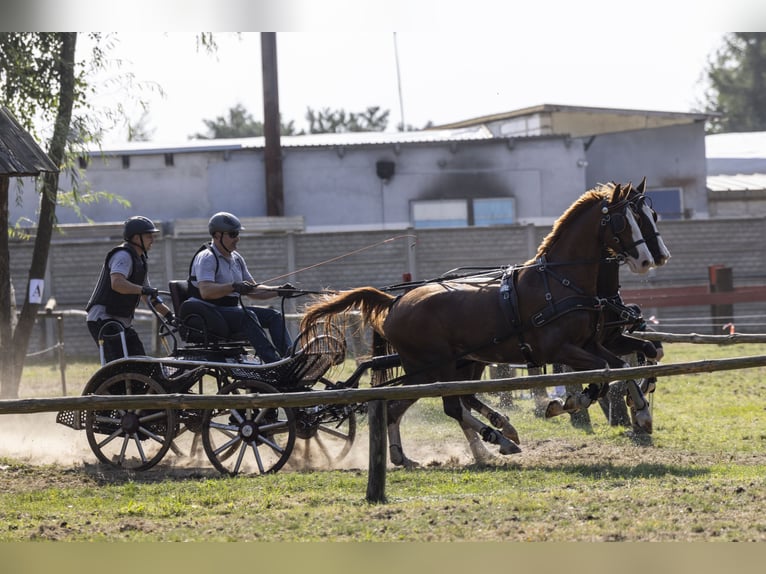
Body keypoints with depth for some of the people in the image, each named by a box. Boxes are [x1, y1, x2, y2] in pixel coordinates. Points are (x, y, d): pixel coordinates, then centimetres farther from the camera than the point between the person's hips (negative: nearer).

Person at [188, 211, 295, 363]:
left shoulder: (236, 258, 18)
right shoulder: (206, 258, -11)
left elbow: (253, 290, 21)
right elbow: (206, 291, -27)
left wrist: (278, 291, 6)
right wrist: (234, 287, -39)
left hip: (232, 309, 9)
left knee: (273, 315, -8)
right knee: (248, 316, -33)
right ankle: (273, 362, -44)